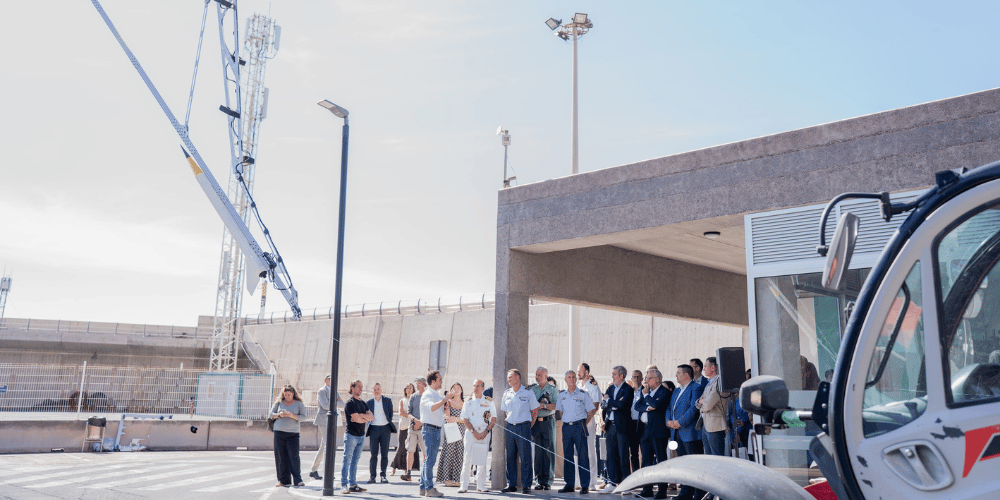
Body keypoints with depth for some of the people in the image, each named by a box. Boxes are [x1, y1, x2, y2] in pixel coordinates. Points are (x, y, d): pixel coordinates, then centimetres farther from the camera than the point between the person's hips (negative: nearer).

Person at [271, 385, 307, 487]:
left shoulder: (299, 404, 5)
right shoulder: (279, 403, 11)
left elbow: (303, 416, -1)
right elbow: (271, 414, 11)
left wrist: (292, 415, -16)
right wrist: (279, 415, -9)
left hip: (293, 433, -2)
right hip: (279, 432, 2)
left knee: (294, 456, -9)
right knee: (280, 457, 1)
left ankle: (298, 480, -4)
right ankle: (283, 480, 10)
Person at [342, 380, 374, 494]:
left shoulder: (363, 403, 17)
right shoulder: (350, 403, -8)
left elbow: (371, 417, 7)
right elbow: (357, 419, -17)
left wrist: (361, 415, -8)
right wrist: (366, 417, 1)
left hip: (361, 435, 7)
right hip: (351, 434, -7)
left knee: (355, 461, 9)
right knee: (347, 460, -5)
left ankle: (352, 485, 13)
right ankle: (344, 485, -2)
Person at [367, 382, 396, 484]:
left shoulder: (388, 401, 7)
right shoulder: (369, 402, 6)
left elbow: (390, 415, 11)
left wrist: (390, 428, 7)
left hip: (385, 428, 0)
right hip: (374, 429, 0)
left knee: (384, 453, 1)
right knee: (373, 454, -1)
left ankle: (383, 475, 7)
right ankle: (372, 476, 3)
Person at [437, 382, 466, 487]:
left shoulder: (465, 404, 11)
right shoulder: (449, 402, 6)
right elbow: (447, 416, -6)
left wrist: (455, 419, -11)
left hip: (461, 431, 2)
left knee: (459, 454, 0)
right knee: (449, 453, -5)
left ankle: (456, 479, 3)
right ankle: (447, 479, -2)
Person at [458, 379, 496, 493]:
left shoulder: (489, 401, 6)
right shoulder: (468, 401, 7)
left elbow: (494, 419, 4)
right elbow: (465, 419, 2)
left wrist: (486, 431, -8)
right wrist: (474, 432, -9)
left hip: (485, 433, 0)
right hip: (471, 431, 0)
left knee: (482, 459, 1)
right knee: (467, 458, -5)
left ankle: (480, 485, 10)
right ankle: (464, 485, 0)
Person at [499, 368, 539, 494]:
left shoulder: (528, 393, -1)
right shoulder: (506, 394, 11)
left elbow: (535, 411, 3)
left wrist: (529, 424, -1)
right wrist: (510, 422, 13)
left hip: (523, 427, -4)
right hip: (510, 427, 4)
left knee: (525, 457, -4)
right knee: (510, 457, 6)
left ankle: (526, 485, 2)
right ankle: (511, 484, 14)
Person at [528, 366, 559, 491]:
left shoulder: (553, 389, 5)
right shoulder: (531, 388, 10)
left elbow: (556, 406, -5)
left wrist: (542, 405, -12)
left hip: (548, 421, -1)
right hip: (535, 422, 1)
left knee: (549, 451, -1)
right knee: (537, 451, 0)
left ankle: (547, 480, 5)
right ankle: (538, 480, 7)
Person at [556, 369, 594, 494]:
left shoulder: (583, 394, 0)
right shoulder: (562, 395, 10)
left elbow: (591, 411, 3)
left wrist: (583, 424, -1)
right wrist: (565, 422, 10)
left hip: (579, 426, -4)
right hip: (566, 427, 4)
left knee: (582, 455, -4)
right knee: (567, 456, 6)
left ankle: (585, 486, 0)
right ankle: (569, 485, 13)